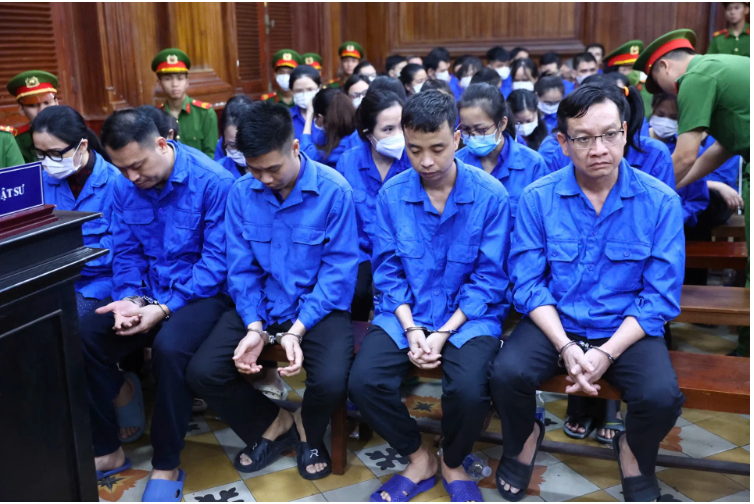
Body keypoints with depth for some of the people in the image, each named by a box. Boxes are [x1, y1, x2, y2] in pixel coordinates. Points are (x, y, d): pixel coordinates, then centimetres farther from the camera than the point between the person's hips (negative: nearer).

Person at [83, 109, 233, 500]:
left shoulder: (213, 182, -16)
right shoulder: (123, 187, 3)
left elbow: (217, 259, -17)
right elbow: (125, 252, 7)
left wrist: (164, 308, -23)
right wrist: (130, 299, -13)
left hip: (202, 291, -5)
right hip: (147, 291, 6)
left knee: (170, 346, -35)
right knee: (81, 338, -16)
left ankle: (166, 466, -12)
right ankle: (106, 450, 4)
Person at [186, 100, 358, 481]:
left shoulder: (333, 190, -14)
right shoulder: (241, 193, -2)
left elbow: (339, 268, -14)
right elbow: (241, 269, 0)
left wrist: (296, 331, -23)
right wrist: (255, 328, -16)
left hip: (319, 306, -3)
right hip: (261, 306, 4)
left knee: (331, 381, -28)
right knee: (201, 372, -13)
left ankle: (309, 433, 12)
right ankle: (273, 424, 16)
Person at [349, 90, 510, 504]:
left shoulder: (490, 195, -8)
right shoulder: (392, 194, -1)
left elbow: (489, 278, -8)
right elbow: (387, 270, 1)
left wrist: (444, 333, -16)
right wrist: (411, 328, -13)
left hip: (469, 315, -2)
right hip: (406, 312, 3)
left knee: (468, 389, -29)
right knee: (363, 381, -22)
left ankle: (453, 464, 9)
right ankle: (419, 460, 9)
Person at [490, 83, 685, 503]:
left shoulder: (660, 201, -7)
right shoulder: (538, 198, -6)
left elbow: (661, 296, -7)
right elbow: (528, 284, -6)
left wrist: (607, 353, -17)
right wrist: (566, 348, -19)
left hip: (627, 328, 0)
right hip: (555, 323, 0)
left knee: (663, 397, -26)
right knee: (507, 374, -26)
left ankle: (635, 452, 13)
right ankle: (525, 438, 12)